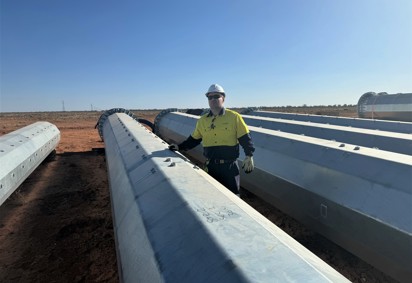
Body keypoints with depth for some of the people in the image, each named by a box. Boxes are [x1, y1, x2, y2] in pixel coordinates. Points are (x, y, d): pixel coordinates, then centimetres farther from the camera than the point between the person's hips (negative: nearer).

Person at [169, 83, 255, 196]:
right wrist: (180, 147, 8)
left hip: (230, 165, -3)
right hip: (210, 166, 4)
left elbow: (245, 138, -3)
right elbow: (194, 139, 16)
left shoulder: (234, 117, -4)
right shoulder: (202, 120, 6)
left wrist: (249, 156, -8)